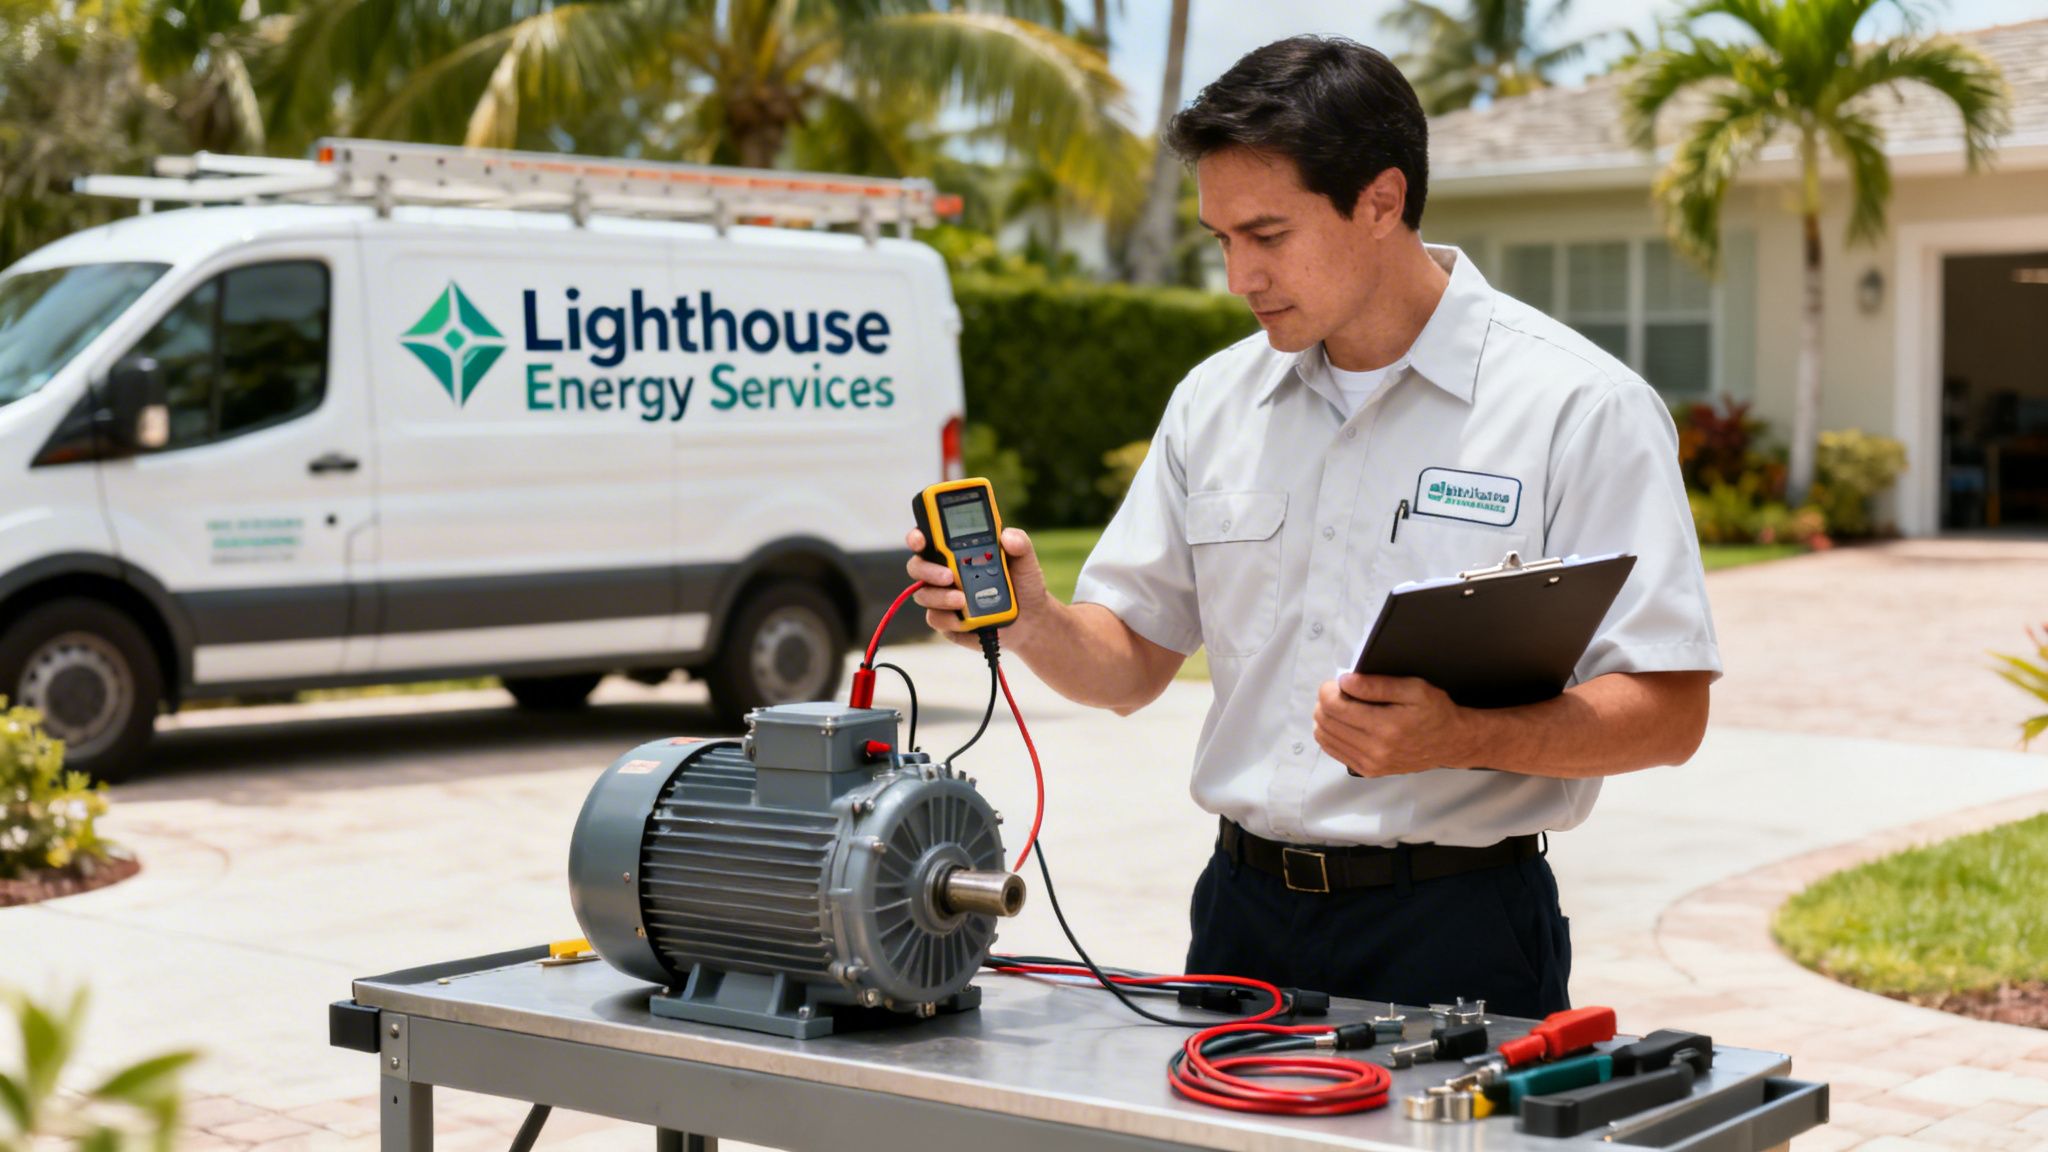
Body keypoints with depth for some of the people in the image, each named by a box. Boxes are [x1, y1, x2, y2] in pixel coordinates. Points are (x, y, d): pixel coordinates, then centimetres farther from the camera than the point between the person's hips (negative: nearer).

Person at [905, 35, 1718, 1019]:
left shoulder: (1583, 407, -7)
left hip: (1456, 934, -4)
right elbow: (1132, 663, 14)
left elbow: (1669, 713, -10)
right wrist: (1035, 626, -7)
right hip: (1245, 911, 4)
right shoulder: (1214, 401, 10)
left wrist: (1461, 737, -25)